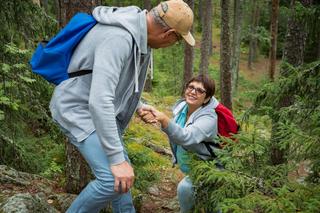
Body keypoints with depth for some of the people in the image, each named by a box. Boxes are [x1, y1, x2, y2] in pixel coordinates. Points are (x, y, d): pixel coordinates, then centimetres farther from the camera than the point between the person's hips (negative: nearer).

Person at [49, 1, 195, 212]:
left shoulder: (139, 33, -1)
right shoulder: (118, 38, -32)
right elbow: (99, 101, -39)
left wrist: (138, 105, 22)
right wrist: (116, 159, -39)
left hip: (95, 108, 10)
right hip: (79, 109, -10)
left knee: (121, 171, 16)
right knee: (113, 180, -18)